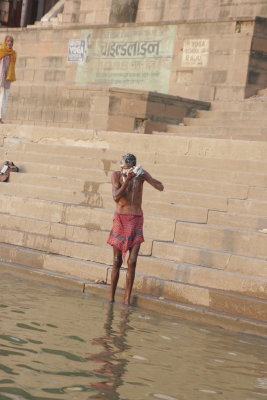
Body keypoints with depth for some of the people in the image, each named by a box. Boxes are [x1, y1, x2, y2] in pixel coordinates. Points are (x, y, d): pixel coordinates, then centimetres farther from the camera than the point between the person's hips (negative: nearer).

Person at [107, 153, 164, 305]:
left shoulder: (141, 174, -2)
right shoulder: (116, 175, -7)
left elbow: (160, 187, -10)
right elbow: (116, 197, -19)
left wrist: (145, 176, -24)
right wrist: (128, 179, -28)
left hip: (137, 220, 1)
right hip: (121, 219, -1)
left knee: (132, 261, -6)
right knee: (117, 261, 3)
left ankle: (127, 299, 1)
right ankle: (111, 297, 13)